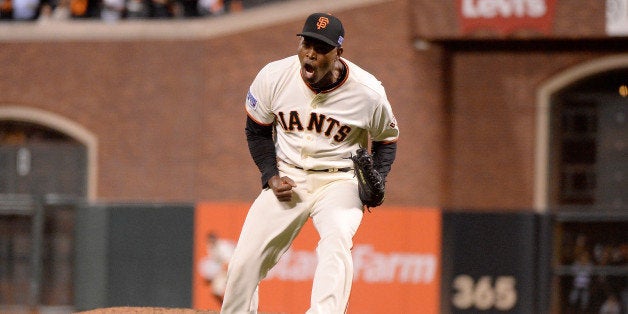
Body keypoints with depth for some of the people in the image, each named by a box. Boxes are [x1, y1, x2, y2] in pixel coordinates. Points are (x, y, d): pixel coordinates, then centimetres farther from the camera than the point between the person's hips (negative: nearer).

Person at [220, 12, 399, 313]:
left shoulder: (368, 93, -15)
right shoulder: (274, 77, -11)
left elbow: (386, 141, 4)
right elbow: (257, 131, 7)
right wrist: (271, 177, -7)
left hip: (340, 182, -2)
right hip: (286, 179, 2)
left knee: (336, 241, -31)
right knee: (245, 261, -5)